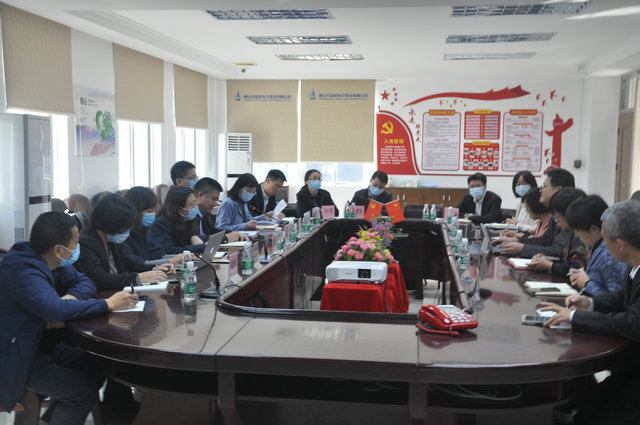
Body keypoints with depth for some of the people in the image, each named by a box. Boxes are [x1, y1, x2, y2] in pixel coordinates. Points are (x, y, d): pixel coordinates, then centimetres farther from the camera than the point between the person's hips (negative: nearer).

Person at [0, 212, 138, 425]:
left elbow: (84, 282, 4)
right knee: (84, 390, -16)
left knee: (98, 367, 0)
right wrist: (108, 304, -31)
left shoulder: (51, 262, 0)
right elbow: (56, 310, -40)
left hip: (39, 342, 9)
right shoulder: (23, 271, -28)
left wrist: (69, 298, -20)